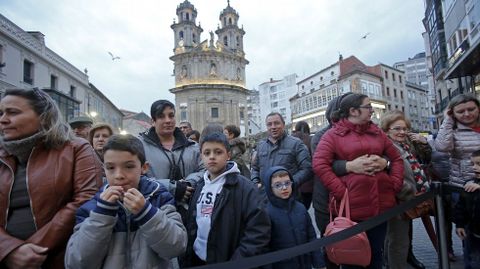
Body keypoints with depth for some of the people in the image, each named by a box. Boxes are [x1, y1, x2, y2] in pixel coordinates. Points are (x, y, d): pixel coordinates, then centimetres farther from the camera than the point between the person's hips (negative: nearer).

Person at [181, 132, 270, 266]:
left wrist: (237, 262, -20)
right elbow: (191, 225, 10)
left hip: (226, 262, -5)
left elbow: (259, 231, -19)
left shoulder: (244, 187, -15)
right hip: (196, 259, 6)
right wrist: (186, 258, 4)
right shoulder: (200, 187, 4)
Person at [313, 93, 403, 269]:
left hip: (380, 203, 5)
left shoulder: (376, 132, 12)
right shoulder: (333, 134, -6)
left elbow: (396, 158, 18)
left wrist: (395, 184, 4)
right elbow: (319, 164, -15)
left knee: (376, 252, 20)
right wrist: (341, 191, -19)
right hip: (352, 206, -5)